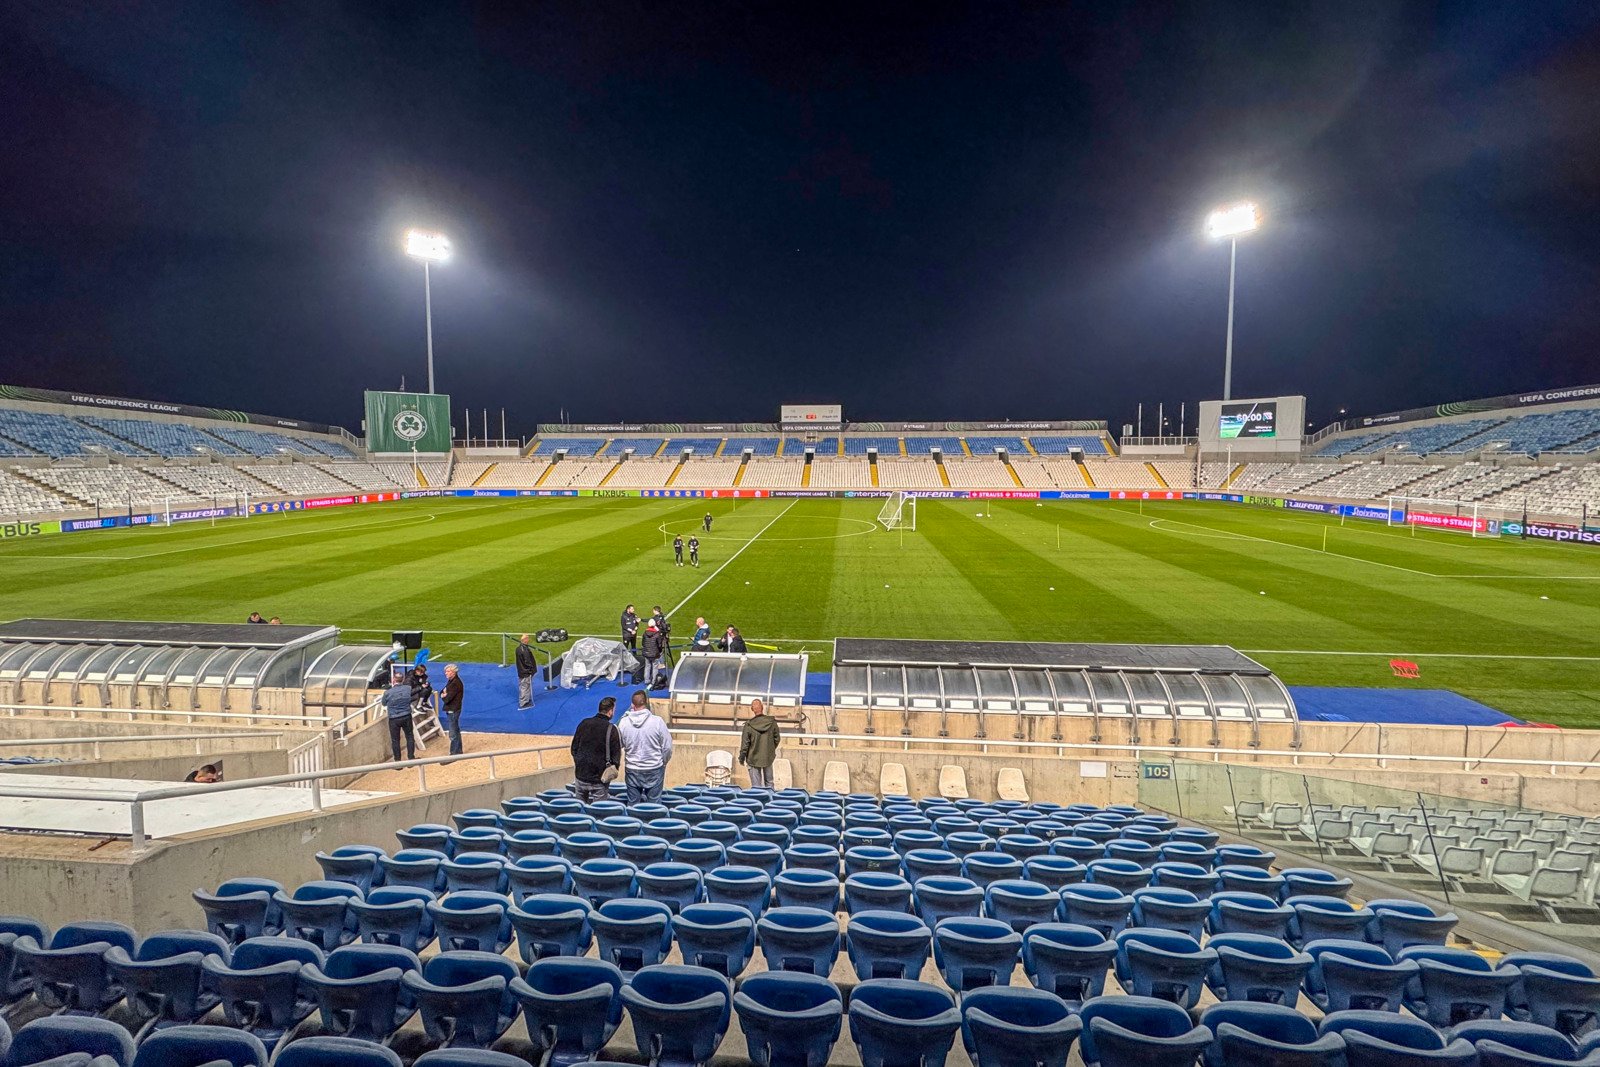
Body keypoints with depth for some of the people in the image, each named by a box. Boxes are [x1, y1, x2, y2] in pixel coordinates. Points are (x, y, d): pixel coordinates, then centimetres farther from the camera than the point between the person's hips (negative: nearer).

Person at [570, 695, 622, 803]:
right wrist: (613, 771, 5)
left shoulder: (584, 723, 2)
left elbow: (574, 748, 9)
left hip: (580, 775, 4)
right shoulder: (611, 729, -12)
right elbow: (616, 755, -9)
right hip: (599, 779, -4)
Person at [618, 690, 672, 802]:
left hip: (632, 771, 2)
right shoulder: (657, 721, -15)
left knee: (633, 804, 15)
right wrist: (663, 762, 9)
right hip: (654, 770, -2)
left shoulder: (624, 722, -10)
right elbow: (667, 747, -9)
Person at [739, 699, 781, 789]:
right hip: (768, 757, 2)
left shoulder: (749, 725, -14)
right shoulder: (772, 722, -7)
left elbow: (745, 743, -9)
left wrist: (742, 757, 3)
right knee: (769, 782, 15)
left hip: (754, 758, -2)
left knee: (756, 785, 5)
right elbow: (777, 738, 3)